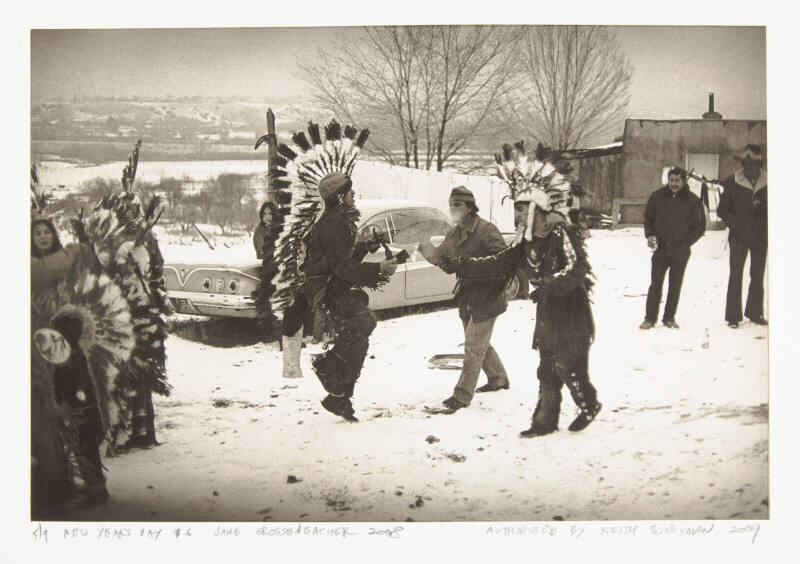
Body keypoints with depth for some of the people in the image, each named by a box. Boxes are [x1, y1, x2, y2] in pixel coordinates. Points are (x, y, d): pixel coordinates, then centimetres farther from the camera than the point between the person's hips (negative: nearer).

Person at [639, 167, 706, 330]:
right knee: (655, 284, -2)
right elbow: (648, 218, 15)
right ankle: (650, 318, 6)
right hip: (660, 248, 1)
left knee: (675, 286, 7)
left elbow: (700, 227, 3)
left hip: (681, 251, -1)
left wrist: (685, 243, -8)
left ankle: (669, 318, 18)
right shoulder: (657, 196, 2)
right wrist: (650, 235, 0)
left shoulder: (693, 201, -3)